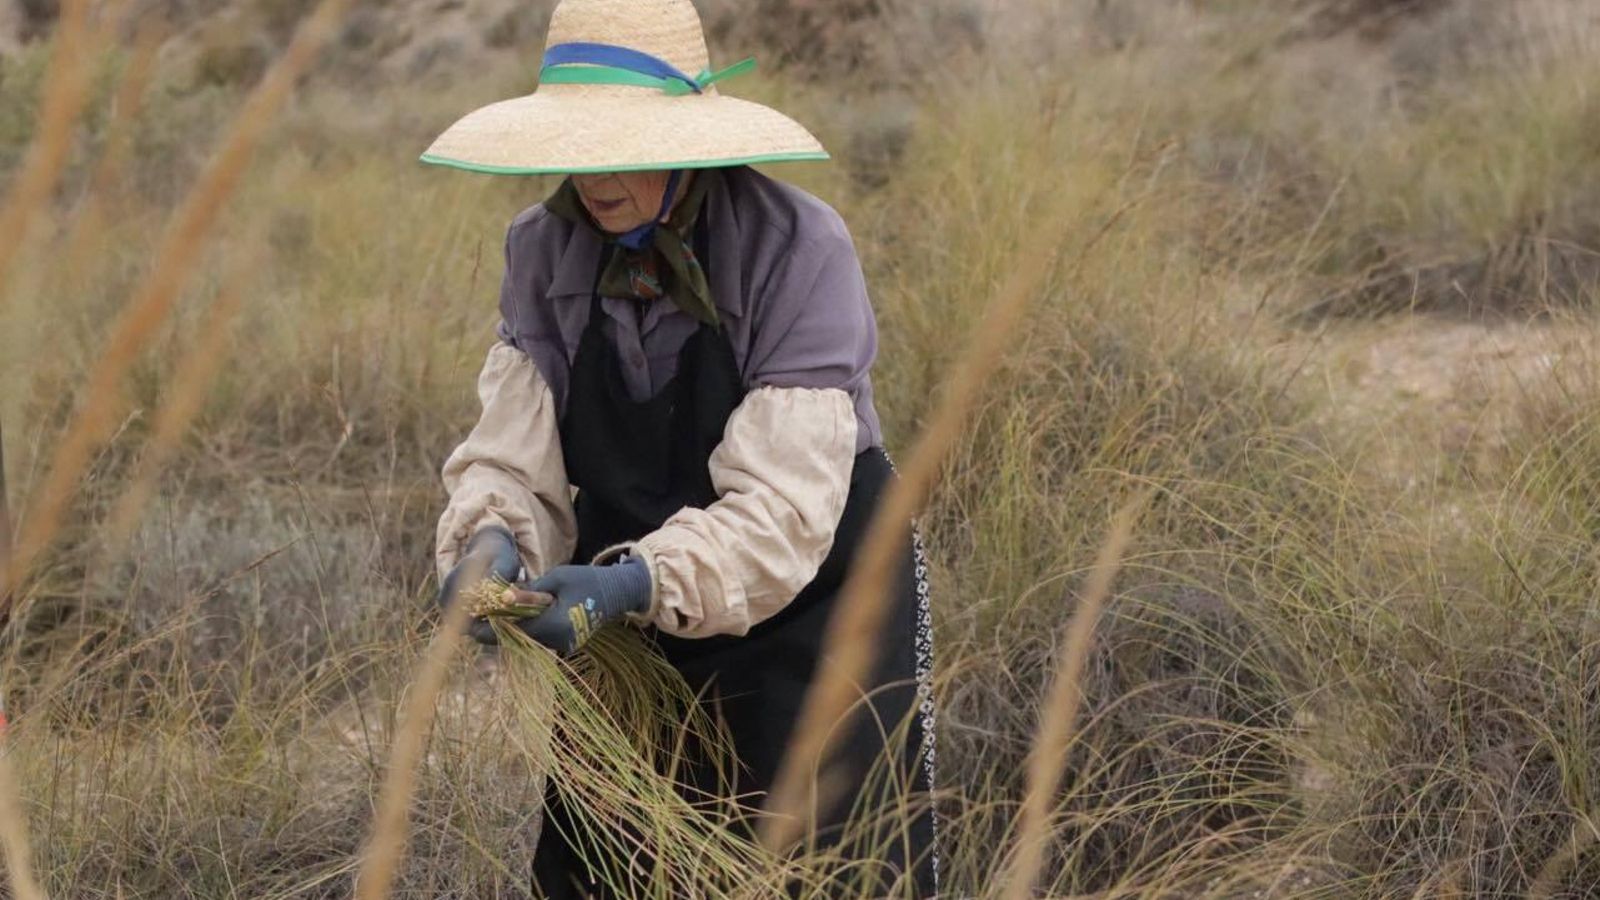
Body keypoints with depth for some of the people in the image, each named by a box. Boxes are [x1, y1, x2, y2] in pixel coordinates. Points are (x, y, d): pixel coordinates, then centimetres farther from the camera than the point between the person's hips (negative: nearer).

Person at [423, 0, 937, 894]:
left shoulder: (798, 250, -22)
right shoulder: (547, 251, -6)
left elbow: (781, 508, -27)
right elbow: (511, 452, -10)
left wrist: (638, 584, -41)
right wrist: (491, 539, -32)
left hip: (813, 616, -5)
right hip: (634, 622, 5)